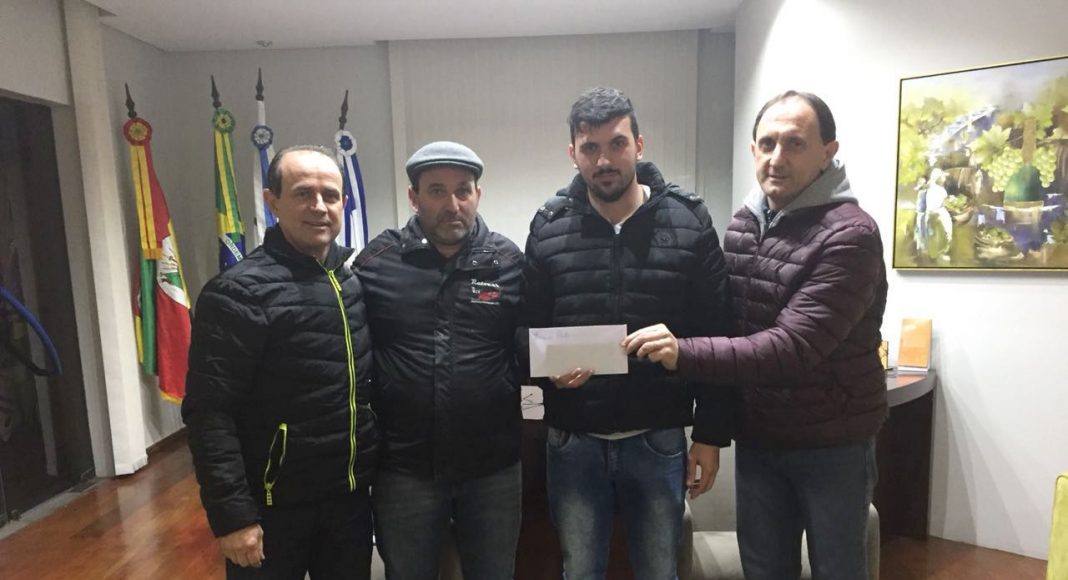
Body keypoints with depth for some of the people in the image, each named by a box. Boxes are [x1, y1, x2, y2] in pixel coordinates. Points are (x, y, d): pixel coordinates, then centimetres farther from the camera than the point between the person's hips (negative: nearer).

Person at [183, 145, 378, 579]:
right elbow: (209, 414, -16)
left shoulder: (357, 280, 4)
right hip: (274, 507, -5)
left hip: (351, 496, 5)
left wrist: (370, 473, 9)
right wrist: (232, 515, -17)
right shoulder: (240, 293, -14)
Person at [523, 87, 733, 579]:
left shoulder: (689, 222, -4)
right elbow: (528, 329, 4)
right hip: (573, 441, 1)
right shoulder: (548, 228, -2)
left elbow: (715, 339, -2)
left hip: (658, 439, 0)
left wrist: (711, 434, -2)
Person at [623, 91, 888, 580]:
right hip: (756, 438, 5)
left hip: (832, 443, -5)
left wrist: (683, 354, -33)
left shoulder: (849, 235, -18)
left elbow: (794, 347, -27)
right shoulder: (741, 225, 3)